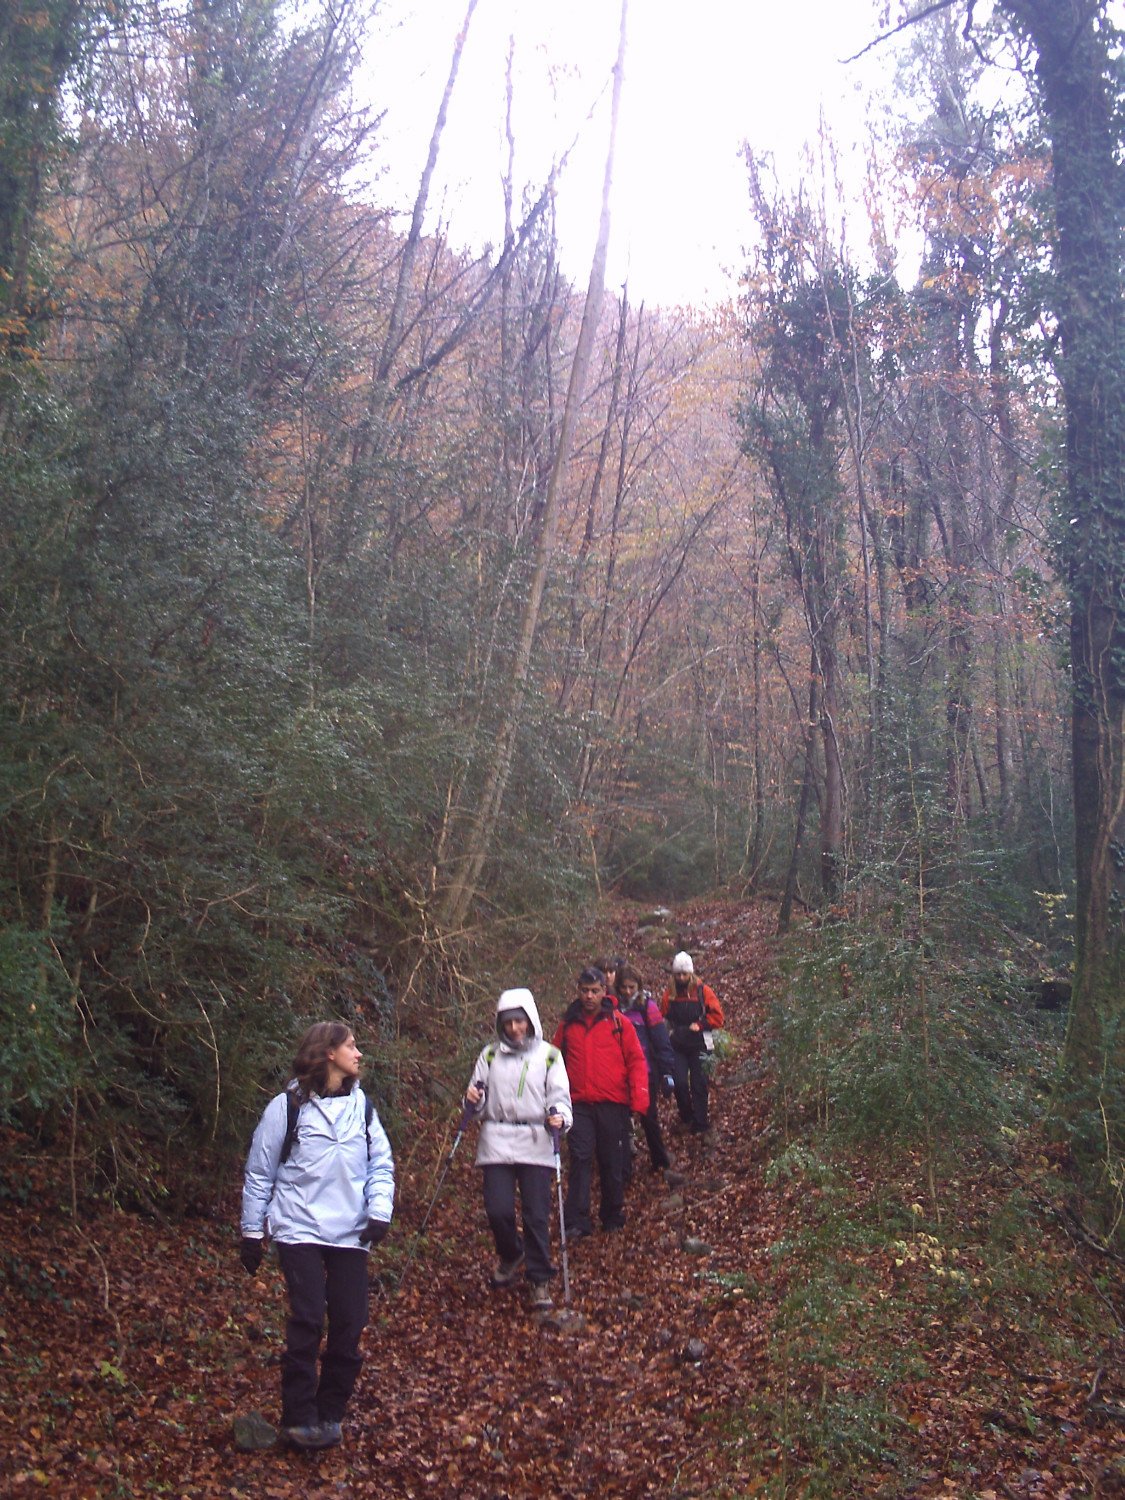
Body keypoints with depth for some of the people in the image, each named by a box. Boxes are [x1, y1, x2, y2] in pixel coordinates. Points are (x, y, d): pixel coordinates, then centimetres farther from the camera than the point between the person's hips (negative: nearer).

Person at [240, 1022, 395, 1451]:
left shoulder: (361, 1106, 6)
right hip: (300, 1230, -4)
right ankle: (298, 1418, 4)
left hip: (351, 1234, 4)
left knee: (350, 1325, 4)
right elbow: (259, 1173, 1)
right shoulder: (287, 1107, -5)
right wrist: (251, 1232, 3)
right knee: (307, 1322, -10)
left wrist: (380, 1211, -7)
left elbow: (381, 1164, 8)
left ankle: (330, 1412, 21)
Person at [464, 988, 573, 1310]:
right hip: (496, 1142, 2)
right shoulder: (490, 1054, 11)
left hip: (536, 1142, -1)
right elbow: (479, 1097, 15)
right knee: (498, 1210, -5)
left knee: (537, 1215, -2)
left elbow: (559, 1096, 1)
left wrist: (560, 1117, -20)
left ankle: (539, 1280, 16)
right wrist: (473, 1099, -8)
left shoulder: (549, 1055, 5)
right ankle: (511, 1255, 27)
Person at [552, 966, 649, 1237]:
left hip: (613, 1104, -1)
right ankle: (577, 1221, -7)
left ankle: (613, 1216, 25)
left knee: (613, 1163, 9)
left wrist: (639, 1098, -11)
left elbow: (636, 1060, 0)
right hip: (579, 1105, 1)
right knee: (580, 1158, -9)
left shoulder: (619, 1023, 1)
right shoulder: (568, 1024, 8)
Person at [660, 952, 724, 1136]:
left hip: (699, 1046, -2)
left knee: (699, 1085, 2)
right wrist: (669, 1032, -5)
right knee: (679, 1083, -7)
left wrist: (699, 1025, -12)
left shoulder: (703, 991, -3)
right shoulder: (669, 995, 4)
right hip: (677, 1048, 2)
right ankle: (687, 1118, 17)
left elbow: (717, 1017, -4)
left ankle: (700, 1125, 13)